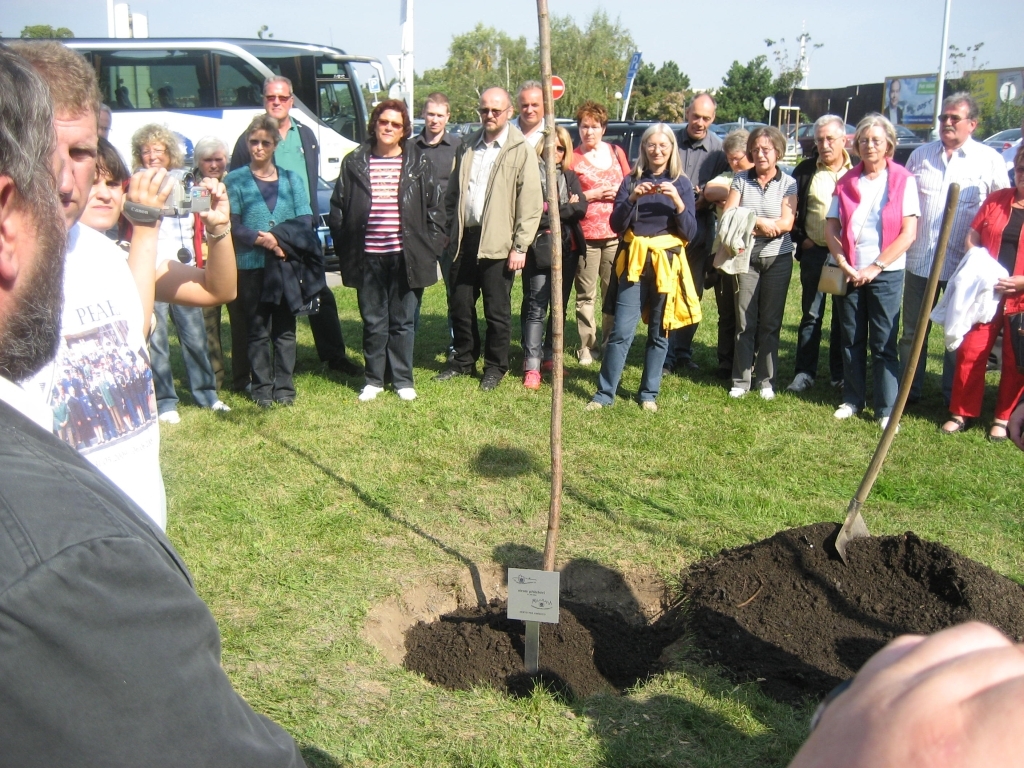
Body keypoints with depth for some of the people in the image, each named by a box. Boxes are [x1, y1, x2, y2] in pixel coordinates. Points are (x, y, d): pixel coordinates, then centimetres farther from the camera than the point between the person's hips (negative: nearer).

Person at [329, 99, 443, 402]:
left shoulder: (419, 164, 5)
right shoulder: (354, 163, 6)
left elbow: (435, 208, 6)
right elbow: (338, 209, 9)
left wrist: (431, 246, -1)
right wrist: (345, 250, 4)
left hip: (406, 256, -1)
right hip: (368, 257, 1)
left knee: (403, 321, 6)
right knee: (373, 322, 9)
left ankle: (403, 379, 18)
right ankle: (373, 379, 20)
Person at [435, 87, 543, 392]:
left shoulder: (521, 151, -4)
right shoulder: (467, 146, 14)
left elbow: (531, 204, -8)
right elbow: (453, 192, 19)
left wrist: (520, 246, -13)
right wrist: (450, 230, 11)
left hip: (497, 243, -5)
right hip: (464, 238, 5)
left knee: (497, 310, 4)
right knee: (460, 304, 12)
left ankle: (495, 367, 18)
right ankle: (463, 360, 28)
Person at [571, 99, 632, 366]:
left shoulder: (616, 152, 13)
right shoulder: (572, 158, 2)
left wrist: (620, 192, -2)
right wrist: (593, 195, -11)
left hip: (615, 233, 3)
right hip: (586, 234, -3)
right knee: (586, 294, 0)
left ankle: (611, 342, 18)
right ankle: (586, 346, 7)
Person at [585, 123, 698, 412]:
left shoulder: (681, 183, 4)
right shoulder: (632, 180, 6)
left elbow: (690, 232, -3)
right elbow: (616, 225, -2)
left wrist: (677, 201, -17)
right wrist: (632, 198, -17)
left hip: (667, 263, 0)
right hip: (634, 262, 0)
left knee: (659, 333, 6)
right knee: (622, 331, -7)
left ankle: (648, 393, 17)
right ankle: (605, 393, 1)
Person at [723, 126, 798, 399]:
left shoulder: (788, 183, 2)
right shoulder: (741, 180, 4)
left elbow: (786, 223, -9)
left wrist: (747, 222, -12)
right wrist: (761, 222, -15)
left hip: (778, 258, 0)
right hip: (746, 257, 0)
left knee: (770, 323, 5)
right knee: (744, 322, 1)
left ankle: (766, 380, 14)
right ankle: (741, 380, 8)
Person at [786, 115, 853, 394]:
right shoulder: (806, 171, 3)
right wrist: (801, 239, -2)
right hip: (814, 252, 0)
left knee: (844, 316, 9)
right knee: (811, 315, 6)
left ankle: (840, 374, 19)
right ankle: (805, 372, 13)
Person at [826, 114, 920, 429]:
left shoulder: (903, 180, -3)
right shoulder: (847, 182, 4)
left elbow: (909, 233, -8)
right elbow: (831, 228, 3)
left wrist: (875, 267, -12)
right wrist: (845, 266, -9)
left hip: (886, 273, -3)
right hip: (849, 272, 3)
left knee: (883, 344, 0)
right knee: (852, 340, 10)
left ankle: (886, 409, 7)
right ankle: (853, 399, 22)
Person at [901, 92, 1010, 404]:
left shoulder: (989, 160, 0)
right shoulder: (920, 154, 8)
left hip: (963, 265, -2)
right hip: (919, 260, 3)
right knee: (912, 332, 10)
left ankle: (954, 399, 21)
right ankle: (908, 391, 23)